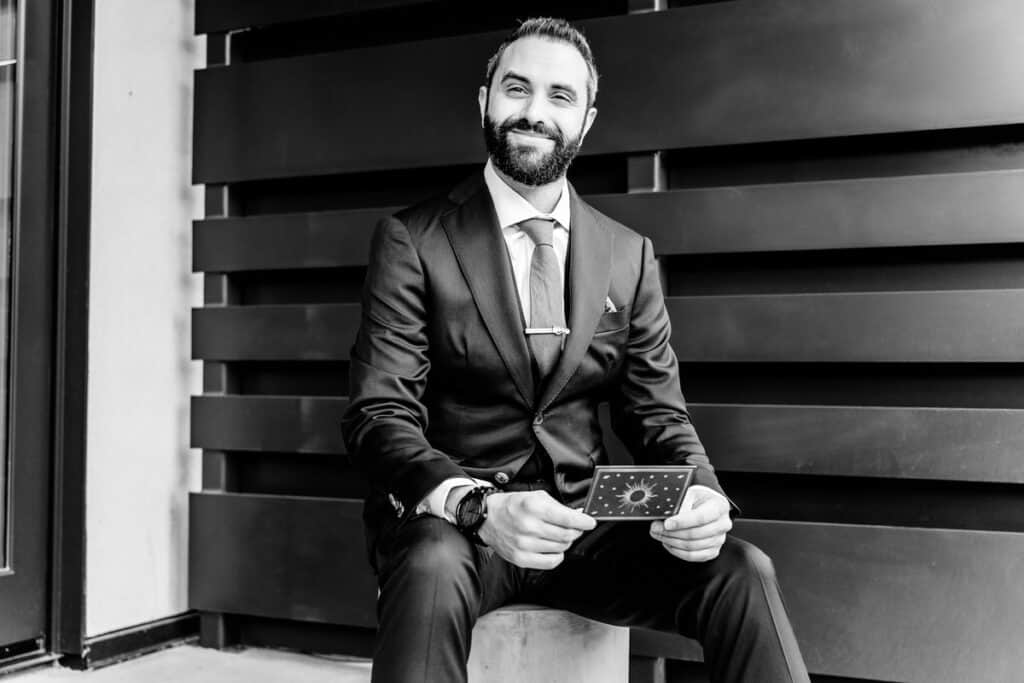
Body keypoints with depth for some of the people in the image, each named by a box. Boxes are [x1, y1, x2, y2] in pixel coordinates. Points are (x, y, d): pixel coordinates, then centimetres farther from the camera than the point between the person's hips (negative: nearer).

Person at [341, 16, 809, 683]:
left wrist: (699, 493, -14)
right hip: (451, 518, -3)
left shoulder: (630, 256, 10)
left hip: (583, 522, 4)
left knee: (742, 571, -21)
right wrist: (479, 506, -28)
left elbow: (658, 414, 10)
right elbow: (380, 415, -9)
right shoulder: (411, 241, -1)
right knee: (432, 572, -38)